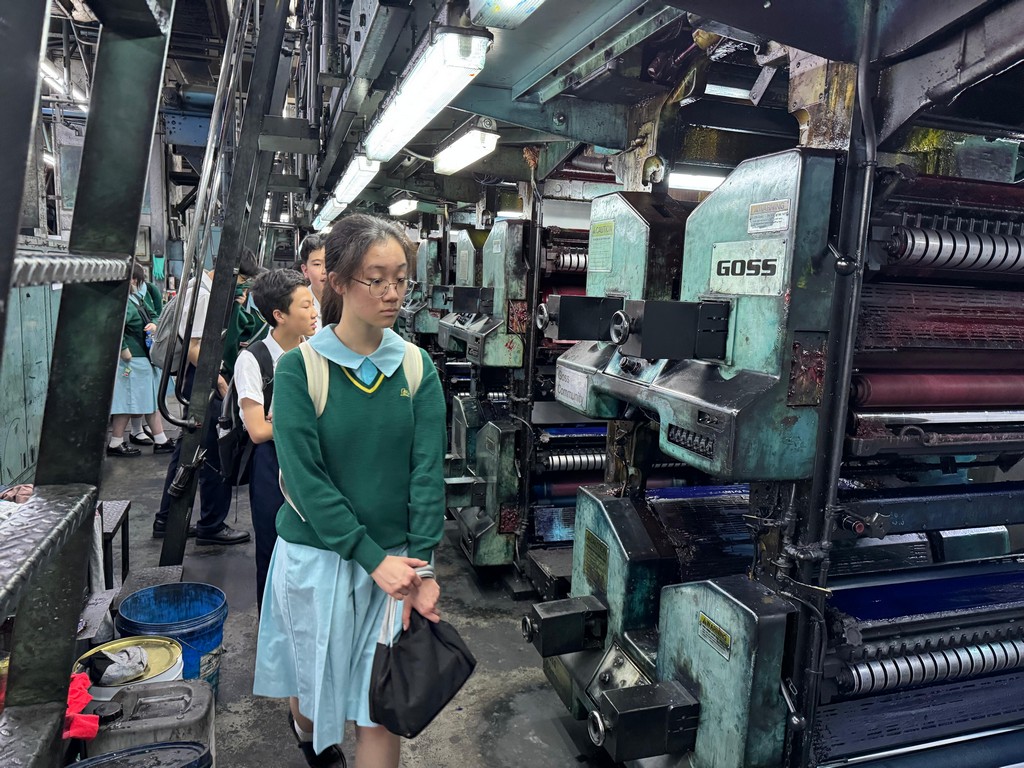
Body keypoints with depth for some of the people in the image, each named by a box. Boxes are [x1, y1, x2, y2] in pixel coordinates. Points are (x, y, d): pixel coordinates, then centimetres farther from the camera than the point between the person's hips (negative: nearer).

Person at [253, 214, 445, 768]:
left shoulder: (416, 367, -2)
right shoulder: (300, 368, -10)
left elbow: (427, 469, -7)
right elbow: (304, 477, -15)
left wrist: (420, 566, -15)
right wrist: (373, 558, -19)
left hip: (394, 559, 2)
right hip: (316, 556, -1)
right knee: (312, 679, 21)